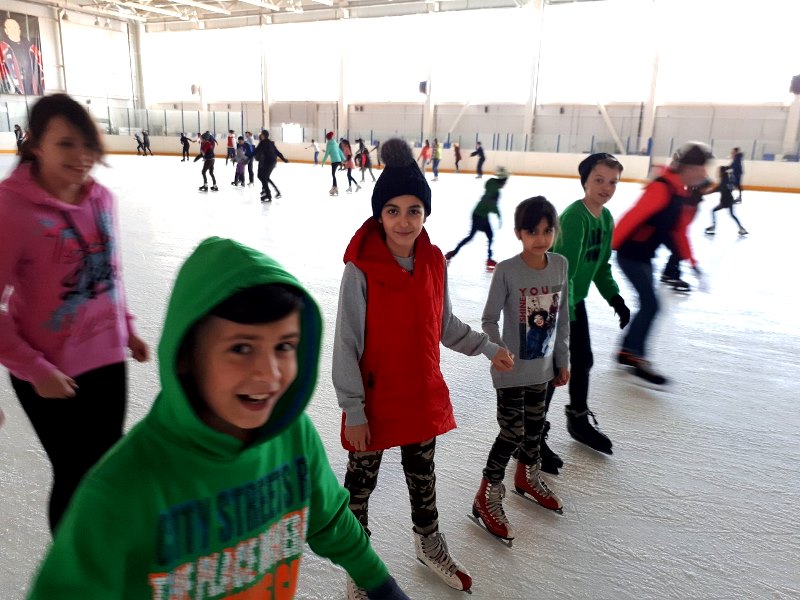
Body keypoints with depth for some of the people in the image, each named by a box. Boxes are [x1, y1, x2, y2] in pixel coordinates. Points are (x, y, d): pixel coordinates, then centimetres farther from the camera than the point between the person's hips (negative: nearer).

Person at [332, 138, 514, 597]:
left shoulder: (434, 261, -5)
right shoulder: (361, 268, -20)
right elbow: (347, 344, -16)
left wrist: (488, 348, 12)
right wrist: (353, 409, -14)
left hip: (425, 394, 5)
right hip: (375, 400, -4)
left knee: (423, 473, 24)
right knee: (362, 480, 16)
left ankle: (429, 543, 50)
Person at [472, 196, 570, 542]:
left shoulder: (560, 265, -2)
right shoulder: (507, 270, -18)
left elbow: (562, 318, 6)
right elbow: (489, 319, -13)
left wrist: (563, 360, 10)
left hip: (543, 367, 5)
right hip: (512, 370, -5)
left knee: (535, 426, 21)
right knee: (512, 433, 0)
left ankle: (527, 478, 47)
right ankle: (486, 498, 19)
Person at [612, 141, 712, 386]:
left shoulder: (679, 191, 10)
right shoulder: (661, 187, -21)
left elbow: (679, 228, 17)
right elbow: (631, 218, -25)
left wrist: (690, 260, 17)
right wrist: (609, 246, -26)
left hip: (644, 256, 10)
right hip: (631, 254, -10)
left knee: (647, 305, 13)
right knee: (651, 305, -9)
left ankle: (627, 352, 25)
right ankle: (638, 361, 0)